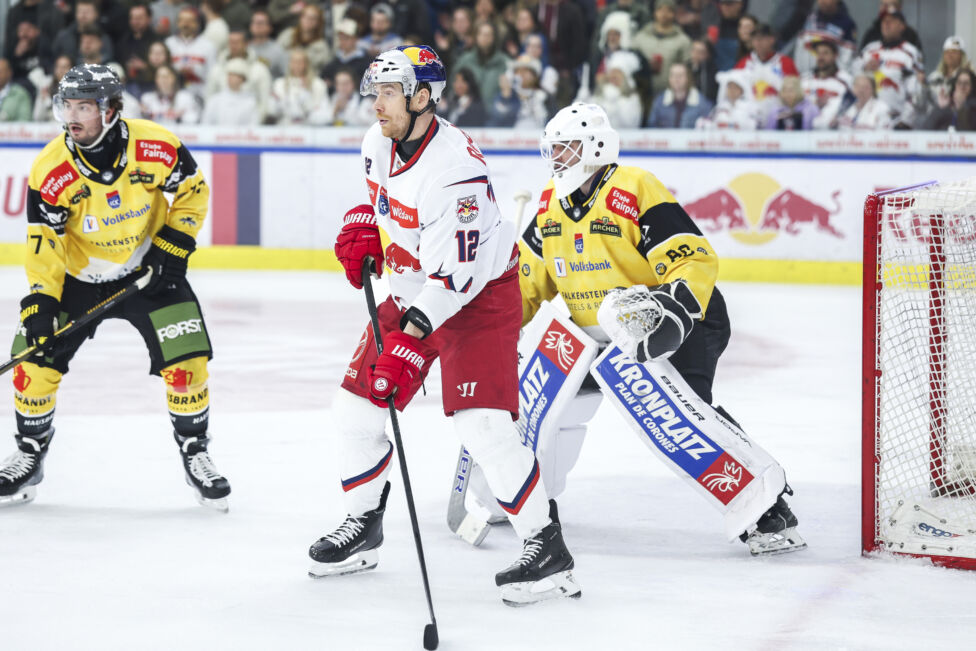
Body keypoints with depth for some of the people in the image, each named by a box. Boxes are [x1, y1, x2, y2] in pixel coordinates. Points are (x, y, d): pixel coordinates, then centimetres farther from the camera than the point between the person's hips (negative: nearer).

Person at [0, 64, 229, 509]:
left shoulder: (155, 146, -22)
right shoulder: (50, 170, -22)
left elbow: (193, 192, -4)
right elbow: (44, 243, -17)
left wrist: (172, 247, -12)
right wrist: (41, 301, -27)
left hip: (148, 270, 0)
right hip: (78, 277, 1)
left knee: (187, 358, -12)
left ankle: (195, 453, 9)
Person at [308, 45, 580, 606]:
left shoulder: (456, 170, -30)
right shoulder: (381, 141, -4)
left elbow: (451, 277, -32)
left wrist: (409, 342, -37)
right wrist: (362, 225, 4)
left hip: (479, 294, -9)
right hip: (411, 292, 9)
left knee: (482, 423, -22)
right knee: (356, 409, 8)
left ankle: (549, 552, -13)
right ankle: (363, 527, 29)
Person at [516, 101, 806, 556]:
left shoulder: (637, 192, -22)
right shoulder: (550, 206, 3)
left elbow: (695, 261, -27)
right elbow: (527, 278, 13)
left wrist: (673, 311, -40)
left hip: (676, 323, -8)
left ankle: (772, 513, -23)